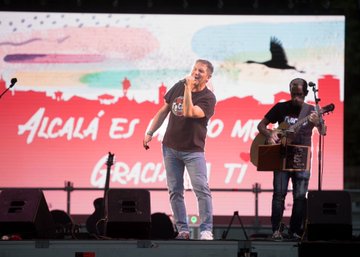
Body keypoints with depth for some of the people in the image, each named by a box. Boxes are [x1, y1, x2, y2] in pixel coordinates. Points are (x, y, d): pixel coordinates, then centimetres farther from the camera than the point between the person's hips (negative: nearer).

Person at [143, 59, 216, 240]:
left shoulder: (208, 98, -10)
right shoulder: (179, 86, 5)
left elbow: (189, 113, -27)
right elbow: (164, 111, 15)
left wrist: (188, 89, -23)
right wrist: (150, 132, 13)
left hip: (193, 150, -5)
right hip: (170, 147, 5)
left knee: (201, 189, -16)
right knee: (175, 191, 5)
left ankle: (206, 230, -15)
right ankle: (182, 230, 10)